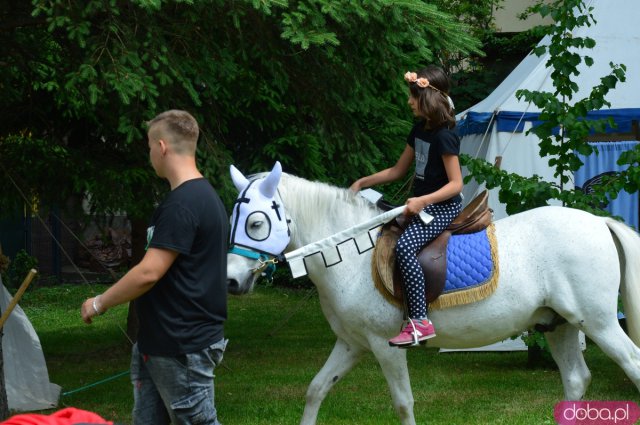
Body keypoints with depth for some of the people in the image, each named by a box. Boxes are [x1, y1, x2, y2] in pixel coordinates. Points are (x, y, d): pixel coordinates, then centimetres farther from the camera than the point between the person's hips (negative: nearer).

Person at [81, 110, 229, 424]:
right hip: (161, 341, 10)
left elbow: (149, 273, -22)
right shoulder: (204, 197, 13)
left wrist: (99, 303, -9)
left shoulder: (181, 205, -19)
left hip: (182, 347, -10)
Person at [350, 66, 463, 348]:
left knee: (405, 246, -31)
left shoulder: (444, 136, -17)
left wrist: (423, 201, -30)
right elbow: (398, 171, 19)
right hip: (421, 205, 10)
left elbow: (456, 183, -20)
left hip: (443, 207, -10)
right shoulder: (420, 129, 10)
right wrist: (362, 183, 15)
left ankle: (419, 321, -34)